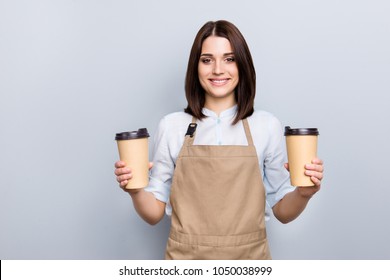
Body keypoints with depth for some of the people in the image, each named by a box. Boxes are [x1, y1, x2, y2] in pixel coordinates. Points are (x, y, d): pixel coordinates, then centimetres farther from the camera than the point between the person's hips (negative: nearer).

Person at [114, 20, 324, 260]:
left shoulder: (267, 125, -4)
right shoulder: (171, 126, -4)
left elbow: (282, 211, 2)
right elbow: (155, 213, 0)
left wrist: (303, 194, -18)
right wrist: (136, 191, -19)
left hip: (249, 257, 0)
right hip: (186, 258, 0)